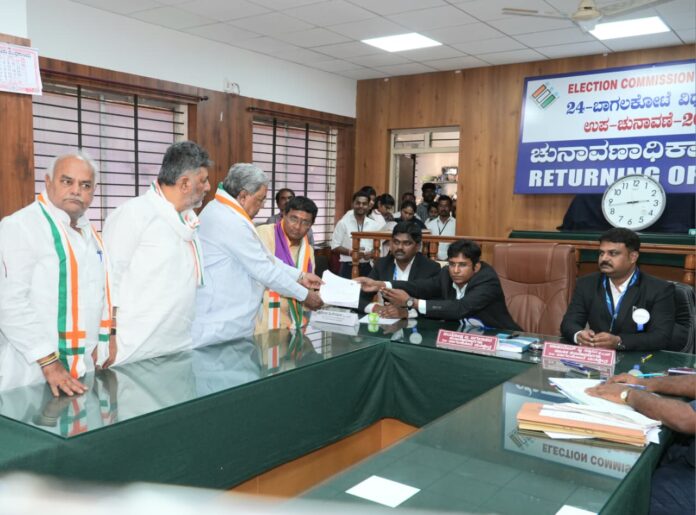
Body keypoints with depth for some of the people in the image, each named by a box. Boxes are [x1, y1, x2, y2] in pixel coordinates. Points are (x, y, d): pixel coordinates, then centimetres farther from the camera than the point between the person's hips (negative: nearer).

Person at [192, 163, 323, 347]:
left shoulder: (222, 212, 11)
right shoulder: (229, 221, -21)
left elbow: (263, 257, 15)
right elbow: (264, 270, -17)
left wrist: (300, 276, 13)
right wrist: (304, 295, -6)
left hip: (219, 320, 10)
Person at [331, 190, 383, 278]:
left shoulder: (374, 225, 7)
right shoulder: (343, 223, -1)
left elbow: (378, 248, 10)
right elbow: (335, 246, -2)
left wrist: (371, 254, -11)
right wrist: (350, 252, -17)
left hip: (367, 267, 3)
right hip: (348, 267, -3)